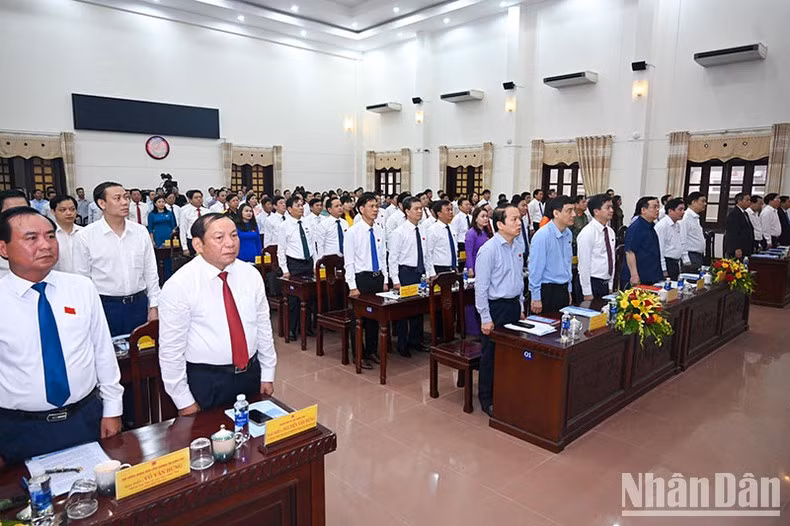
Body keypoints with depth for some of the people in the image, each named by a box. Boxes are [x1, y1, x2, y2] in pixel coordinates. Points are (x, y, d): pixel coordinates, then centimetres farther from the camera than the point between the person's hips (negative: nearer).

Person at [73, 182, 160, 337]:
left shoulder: (141, 231, 2)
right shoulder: (85, 236, -6)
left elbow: (151, 272, 6)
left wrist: (153, 306, 4)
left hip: (139, 304, 3)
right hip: (106, 306, -2)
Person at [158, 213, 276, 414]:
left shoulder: (251, 274, -2)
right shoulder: (179, 285, -15)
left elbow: (263, 326, 5)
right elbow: (171, 348, -11)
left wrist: (267, 374, 7)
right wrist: (183, 401, -8)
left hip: (251, 375, 4)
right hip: (205, 381, -4)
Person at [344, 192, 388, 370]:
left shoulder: (379, 231, 6)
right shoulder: (353, 232, -10)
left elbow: (383, 258, 12)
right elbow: (349, 262, -11)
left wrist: (385, 281, 9)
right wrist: (353, 287, -14)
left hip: (378, 277, 6)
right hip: (361, 278, -5)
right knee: (358, 317, 5)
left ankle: (371, 351, 31)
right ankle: (359, 355, 19)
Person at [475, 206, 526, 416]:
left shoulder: (518, 248, 7)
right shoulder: (489, 249, -17)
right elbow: (481, 286, -16)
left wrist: (521, 308, 17)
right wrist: (485, 318, -16)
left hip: (513, 305, 7)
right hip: (495, 307, -7)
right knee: (491, 355, 4)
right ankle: (487, 400, 20)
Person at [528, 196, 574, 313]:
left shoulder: (568, 234, 5)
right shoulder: (542, 235, -18)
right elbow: (535, 268, -15)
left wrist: (568, 290, 17)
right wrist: (536, 297, -12)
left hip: (563, 290, 7)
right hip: (547, 291, -7)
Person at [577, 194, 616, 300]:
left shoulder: (610, 232, 9)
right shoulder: (587, 233, -15)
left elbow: (611, 260, 15)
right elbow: (584, 264, -16)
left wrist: (610, 286, 13)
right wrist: (587, 293, -16)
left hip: (606, 284, 7)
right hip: (592, 283, -7)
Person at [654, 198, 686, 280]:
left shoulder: (677, 225, 14)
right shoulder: (662, 225, -15)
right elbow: (659, 249, -18)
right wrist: (663, 270, -20)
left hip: (676, 264, 9)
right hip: (667, 263, -9)